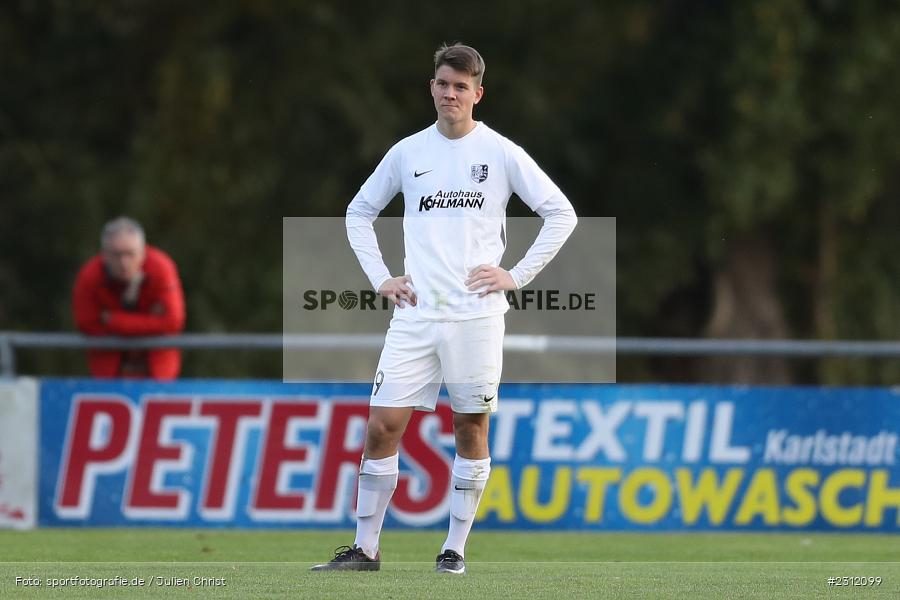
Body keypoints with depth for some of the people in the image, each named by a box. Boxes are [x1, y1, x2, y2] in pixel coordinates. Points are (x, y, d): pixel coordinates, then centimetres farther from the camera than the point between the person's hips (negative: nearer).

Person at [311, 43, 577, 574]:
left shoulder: (500, 153, 1)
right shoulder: (407, 153, 9)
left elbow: (561, 213, 3)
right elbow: (359, 213, 21)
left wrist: (517, 276, -3)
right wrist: (380, 277, 9)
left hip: (477, 315, -2)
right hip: (416, 314, 2)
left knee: (471, 430, 2)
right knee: (382, 426, -4)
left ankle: (456, 549, 11)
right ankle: (365, 549, 3)